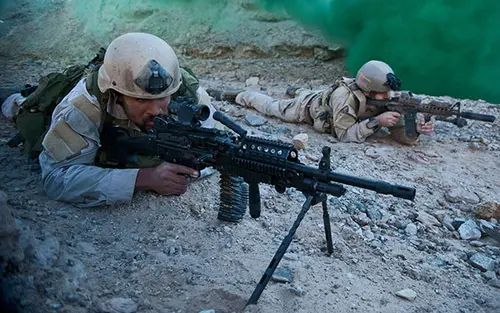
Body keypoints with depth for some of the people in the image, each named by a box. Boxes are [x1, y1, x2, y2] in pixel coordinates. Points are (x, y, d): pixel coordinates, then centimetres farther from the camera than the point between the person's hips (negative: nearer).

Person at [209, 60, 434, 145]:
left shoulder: (385, 98, -27)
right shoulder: (345, 96, -45)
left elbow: (402, 136, -27)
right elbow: (344, 134, -44)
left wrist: (417, 127, -49)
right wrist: (376, 121, -51)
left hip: (322, 98, 5)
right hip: (306, 109, -5)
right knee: (270, 106, 17)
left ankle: (296, 91, 63)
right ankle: (230, 95, 38)